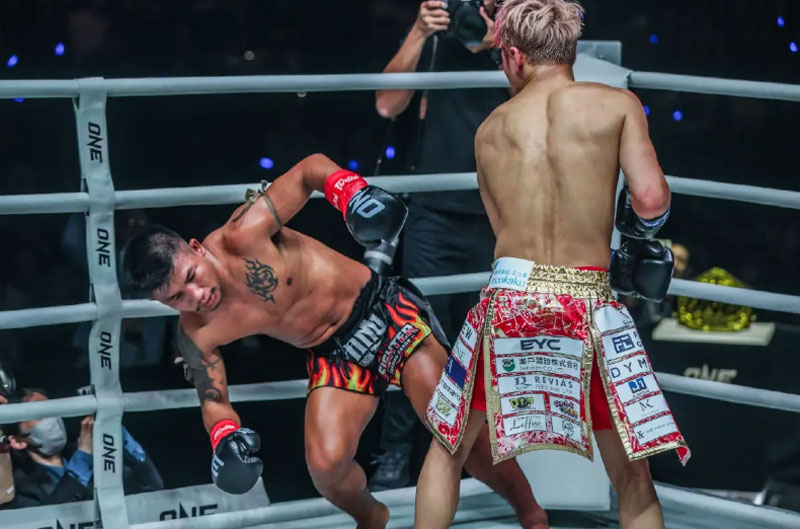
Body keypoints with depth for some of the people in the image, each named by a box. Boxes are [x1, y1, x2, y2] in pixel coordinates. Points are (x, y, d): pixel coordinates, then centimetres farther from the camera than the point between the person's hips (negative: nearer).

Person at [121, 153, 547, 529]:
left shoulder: (242, 237, -25)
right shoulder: (197, 335, -13)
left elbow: (313, 168, -14)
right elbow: (213, 399, 2)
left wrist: (352, 192, -33)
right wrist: (224, 438, -19)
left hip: (379, 308, -3)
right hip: (332, 356, 3)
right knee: (326, 465, -15)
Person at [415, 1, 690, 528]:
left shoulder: (490, 130, 12)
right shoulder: (618, 103, 1)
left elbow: (504, 225, 15)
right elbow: (651, 201, -10)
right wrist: (639, 234, 14)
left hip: (509, 299, 2)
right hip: (589, 307, -2)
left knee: (449, 446, 21)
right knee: (633, 478, 9)